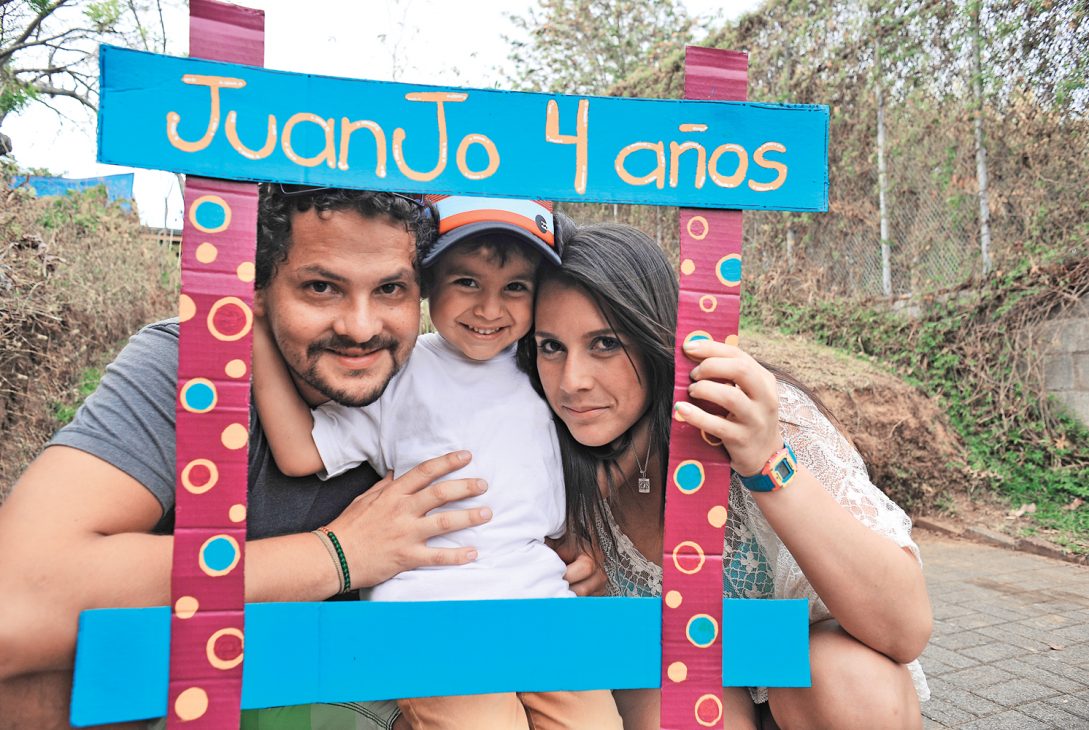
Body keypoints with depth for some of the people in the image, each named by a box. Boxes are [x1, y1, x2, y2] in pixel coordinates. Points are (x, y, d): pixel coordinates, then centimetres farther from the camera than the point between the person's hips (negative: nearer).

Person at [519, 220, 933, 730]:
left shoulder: (749, 419, -28)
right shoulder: (568, 467, -17)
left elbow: (907, 631, -32)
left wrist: (768, 464, -45)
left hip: (818, 655, -1)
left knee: (850, 682, -33)